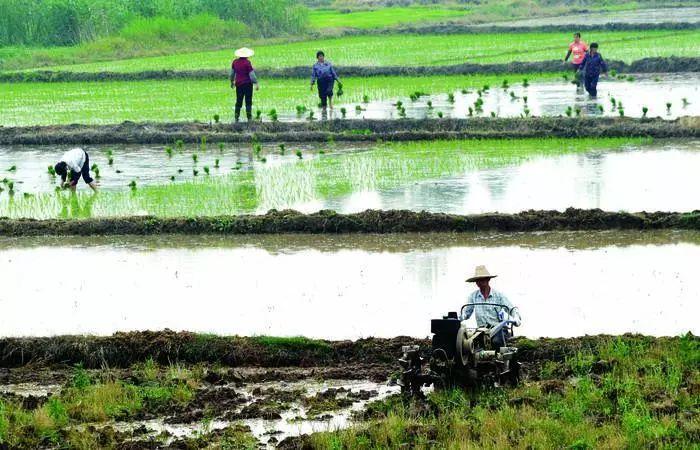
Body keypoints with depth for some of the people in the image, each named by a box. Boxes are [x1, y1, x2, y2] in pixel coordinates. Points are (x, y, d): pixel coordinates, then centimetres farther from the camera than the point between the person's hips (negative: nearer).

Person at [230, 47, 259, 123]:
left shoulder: (235, 62, 1)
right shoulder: (247, 63, -15)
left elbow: (232, 73, 12)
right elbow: (252, 74, -14)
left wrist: (232, 82, 27)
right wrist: (256, 84, -8)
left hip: (238, 84, 5)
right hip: (247, 84, -5)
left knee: (239, 101, 13)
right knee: (248, 101, 1)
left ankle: (236, 117, 13)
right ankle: (249, 117, -1)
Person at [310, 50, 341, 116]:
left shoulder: (328, 64, 8)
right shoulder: (315, 66, 6)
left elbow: (333, 72, 14)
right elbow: (313, 75, 5)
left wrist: (338, 80, 13)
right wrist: (312, 84, -3)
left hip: (329, 79, -1)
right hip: (321, 81, 1)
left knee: (329, 91, -27)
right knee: (323, 96, 0)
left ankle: (330, 102, -2)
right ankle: (324, 109, 13)